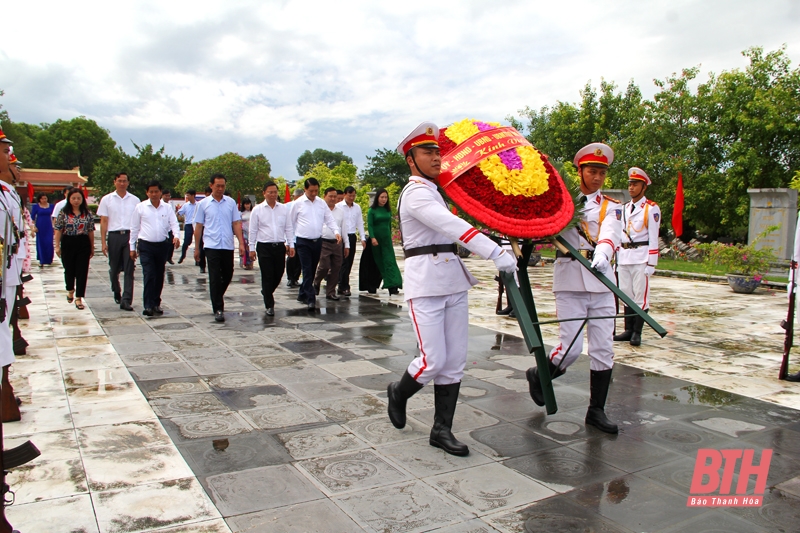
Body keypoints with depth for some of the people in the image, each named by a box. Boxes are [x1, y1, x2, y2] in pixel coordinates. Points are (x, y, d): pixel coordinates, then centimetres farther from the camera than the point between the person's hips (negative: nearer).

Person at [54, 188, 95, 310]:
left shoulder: (88, 213, 3)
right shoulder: (63, 213, 1)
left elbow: (91, 231, 6)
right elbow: (58, 230, 0)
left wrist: (92, 247, 6)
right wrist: (57, 246, -5)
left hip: (83, 244, 0)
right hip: (68, 244, 0)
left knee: (82, 271, -3)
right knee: (69, 270, 12)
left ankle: (78, 298, 2)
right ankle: (70, 290, 39)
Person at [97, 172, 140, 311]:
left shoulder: (134, 200, 8)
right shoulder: (107, 199, 7)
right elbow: (104, 221, 5)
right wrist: (103, 242, -2)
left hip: (130, 235, 0)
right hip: (114, 236, 0)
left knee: (129, 269, -5)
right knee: (114, 269, 11)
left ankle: (126, 300, -5)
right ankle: (116, 292, 36)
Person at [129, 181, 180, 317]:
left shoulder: (168, 208, 7)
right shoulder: (140, 207, 3)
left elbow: (174, 223, 1)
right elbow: (134, 228, 6)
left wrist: (176, 236, -20)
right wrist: (132, 247, 5)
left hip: (163, 245, 2)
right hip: (146, 246, -2)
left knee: (159, 276, 10)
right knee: (149, 275, -11)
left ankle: (156, 303, 23)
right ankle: (148, 306, -11)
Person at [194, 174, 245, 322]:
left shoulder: (231, 202, 6)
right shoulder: (203, 204, 3)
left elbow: (236, 224, 6)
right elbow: (199, 226, 6)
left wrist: (241, 243, -3)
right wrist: (197, 248, 5)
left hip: (228, 246, 2)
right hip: (211, 246, -2)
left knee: (228, 275, 12)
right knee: (215, 278, -4)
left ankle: (218, 297, 38)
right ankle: (218, 309, 2)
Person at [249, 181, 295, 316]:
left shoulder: (284, 208, 7)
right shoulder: (257, 210, 1)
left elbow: (288, 228, 10)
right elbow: (253, 230, 2)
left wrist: (291, 245, 5)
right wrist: (252, 248, -1)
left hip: (280, 246, 3)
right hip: (264, 247, -3)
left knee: (278, 275, 10)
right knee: (267, 277, 0)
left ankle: (266, 292, 40)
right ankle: (269, 306, 10)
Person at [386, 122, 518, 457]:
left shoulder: (435, 192, 20)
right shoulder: (416, 193, -10)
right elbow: (454, 227, -23)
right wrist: (496, 253, -30)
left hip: (454, 282, 9)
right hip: (426, 283, -9)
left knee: (454, 362, 6)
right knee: (434, 360, -8)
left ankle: (442, 430, 16)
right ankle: (399, 393, 23)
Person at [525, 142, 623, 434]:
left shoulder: (611, 207, 10)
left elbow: (610, 234, -10)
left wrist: (602, 254, -32)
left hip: (601, 281, 3)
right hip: (570, 280, -3)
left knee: (604, 349, 3)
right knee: (571, 348, -7)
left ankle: (596, 411, 17)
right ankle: (539, 375, 24)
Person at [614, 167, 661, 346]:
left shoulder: (651, 208, -3)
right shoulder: (625, 208, 15)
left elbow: (653, 238, -7)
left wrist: (651, 263, -12)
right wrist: (617, 258, 14)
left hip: (641, 257, -6)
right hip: (624, 257, 6)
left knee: (641, 296, -2)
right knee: (627, 295, 8)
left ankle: (637, 333, 4)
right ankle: (628, 330, 15)